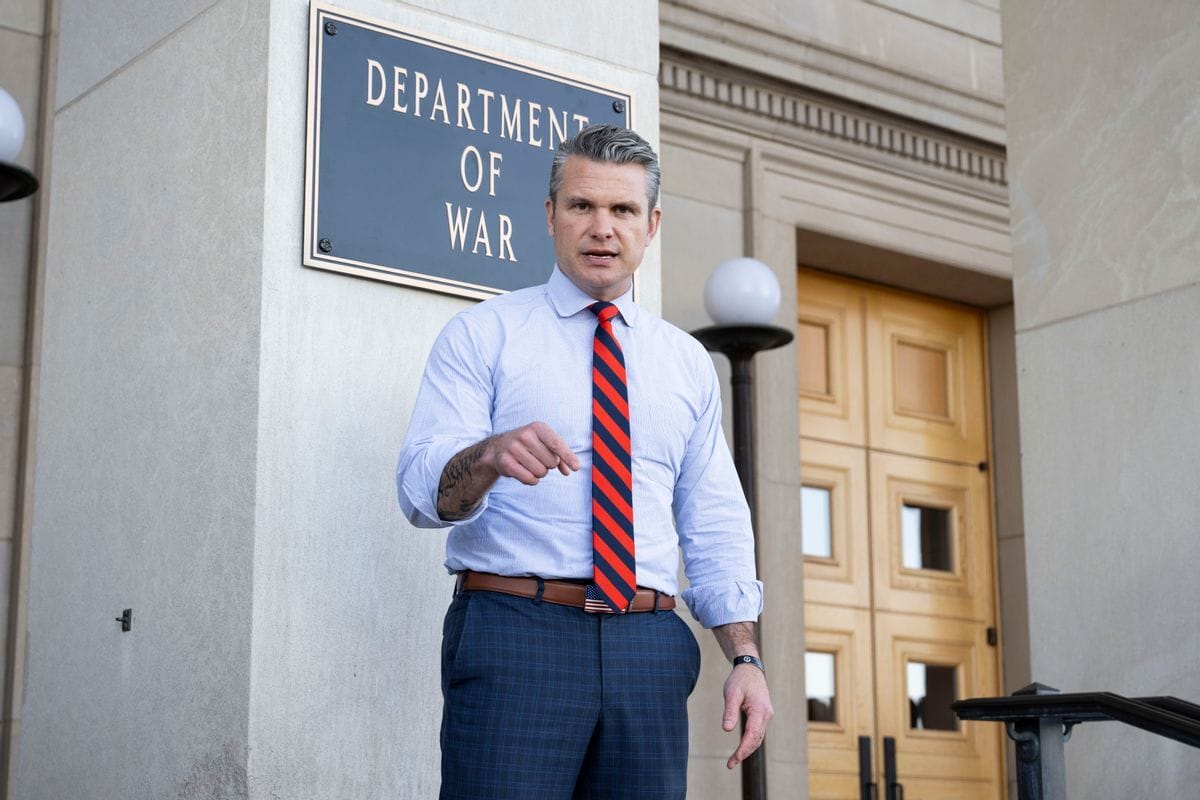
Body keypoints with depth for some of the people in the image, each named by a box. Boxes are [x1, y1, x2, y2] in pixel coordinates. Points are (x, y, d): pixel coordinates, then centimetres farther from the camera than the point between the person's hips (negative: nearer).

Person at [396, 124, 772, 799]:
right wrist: (489, 456, -29)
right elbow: (422, 488, -7)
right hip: (514, 636, -4)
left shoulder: (688, 363, 17)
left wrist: (746, 656, 4)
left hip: (649, 647, 4)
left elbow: (715, 525, 16)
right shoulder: (483, 334, 5)